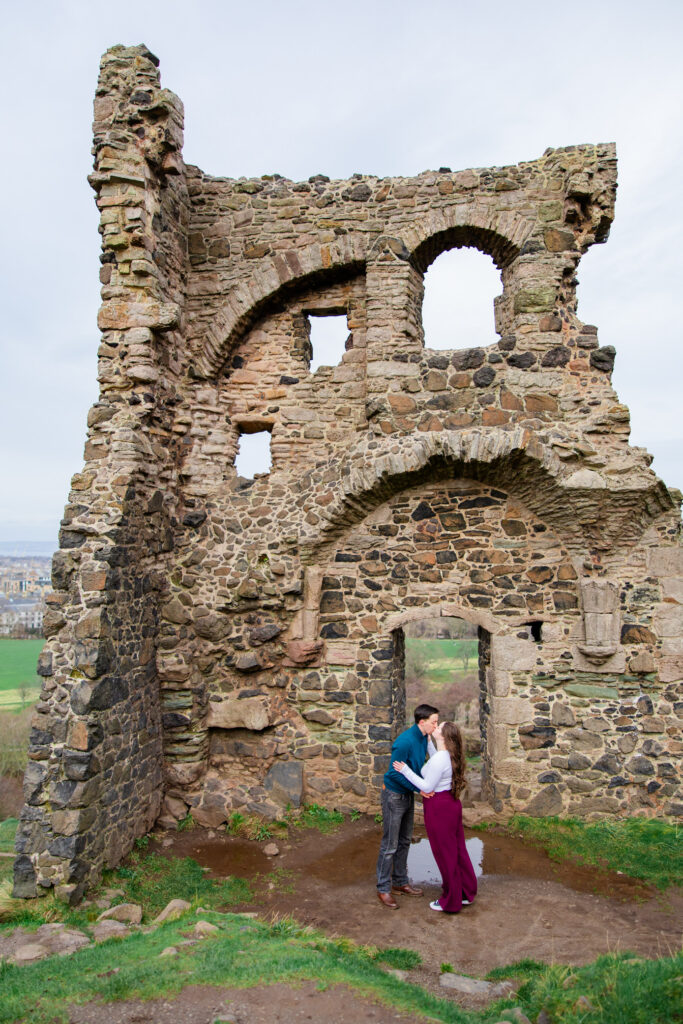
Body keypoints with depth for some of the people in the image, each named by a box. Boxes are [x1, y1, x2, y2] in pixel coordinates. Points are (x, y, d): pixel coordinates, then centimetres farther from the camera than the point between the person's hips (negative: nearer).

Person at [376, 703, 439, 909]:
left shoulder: (423, 738, -2)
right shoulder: (405, 742, -28)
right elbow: (395, 773, -24)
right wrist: (418, 788, -23)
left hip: (408, 794, 9)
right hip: (394, 795, -9)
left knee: (404, 842, 19)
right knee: (390, 845, 1)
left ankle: (400, 882, 33)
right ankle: (383, 889, 14)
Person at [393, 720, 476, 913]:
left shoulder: (439, 759, -25)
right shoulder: (449, 756, 3)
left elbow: (427, 787, -21)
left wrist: (405, 771, -17)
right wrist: (428, 741, 22)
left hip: (439, 809, -9)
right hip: (452, 804, 9)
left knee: (445, 854, 5)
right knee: (457, 850, 18)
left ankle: (451, 902, 19)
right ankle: (466, 893, 31)